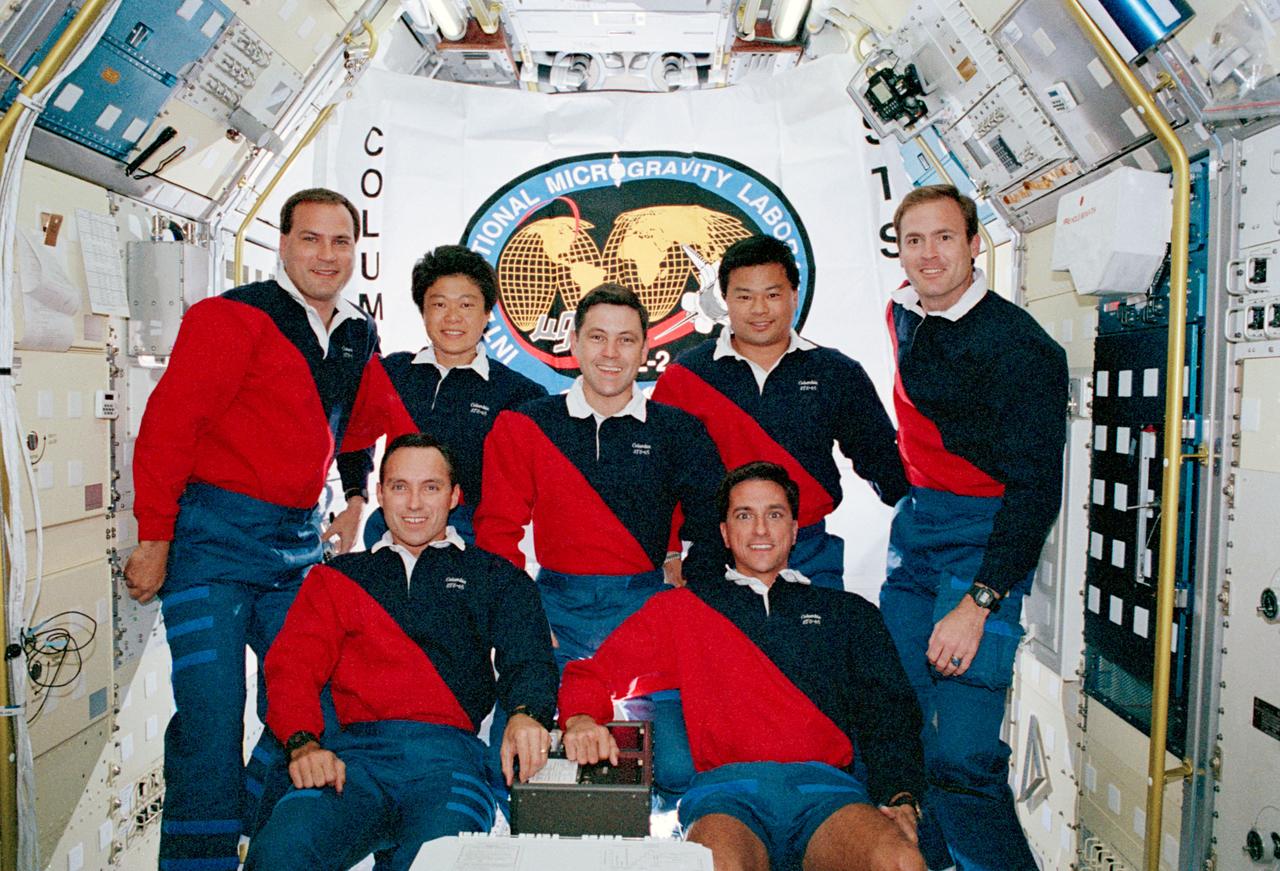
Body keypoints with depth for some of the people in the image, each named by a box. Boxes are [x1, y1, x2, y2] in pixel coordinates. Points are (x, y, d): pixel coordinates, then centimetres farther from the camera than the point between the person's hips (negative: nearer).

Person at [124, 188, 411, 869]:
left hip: (297, 542, 6)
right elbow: (168, 426, -11)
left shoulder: (359, 338, 12)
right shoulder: (234, 316, -8)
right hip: (214, 535, -6)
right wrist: (153, 539, -12)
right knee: (212, 711, -6)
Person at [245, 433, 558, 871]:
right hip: (356, 751, 2)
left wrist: (526, 714, -19)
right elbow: (291, 664, 12)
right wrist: (303, 742, -9)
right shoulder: (336, 576, 23)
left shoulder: (494, 576, 19)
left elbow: (528, 659, 5)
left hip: (448, 751, -2)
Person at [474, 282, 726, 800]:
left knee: (679, 768, -12)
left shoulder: (679, 432, 6)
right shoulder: (523, 427, 6)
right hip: (556, 606, 1)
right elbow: (497, 530, 3)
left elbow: (712, 529, 5)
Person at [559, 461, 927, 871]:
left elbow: (888, 710, 14)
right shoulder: (680, 609, 21)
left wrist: (901, 800, -4)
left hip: (825, 784, 2)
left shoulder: (847, 612, 24)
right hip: (726, 787, -1)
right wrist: (580, 721, -6)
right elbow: (594, 673, 18)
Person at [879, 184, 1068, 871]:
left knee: (959, 758, -12)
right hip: (912, 528, 7)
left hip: (984, 537, -7)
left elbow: (1036, 486, -17)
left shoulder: (1017, 344, -13)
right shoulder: (904, 315, 10)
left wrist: (978, 604, -23)